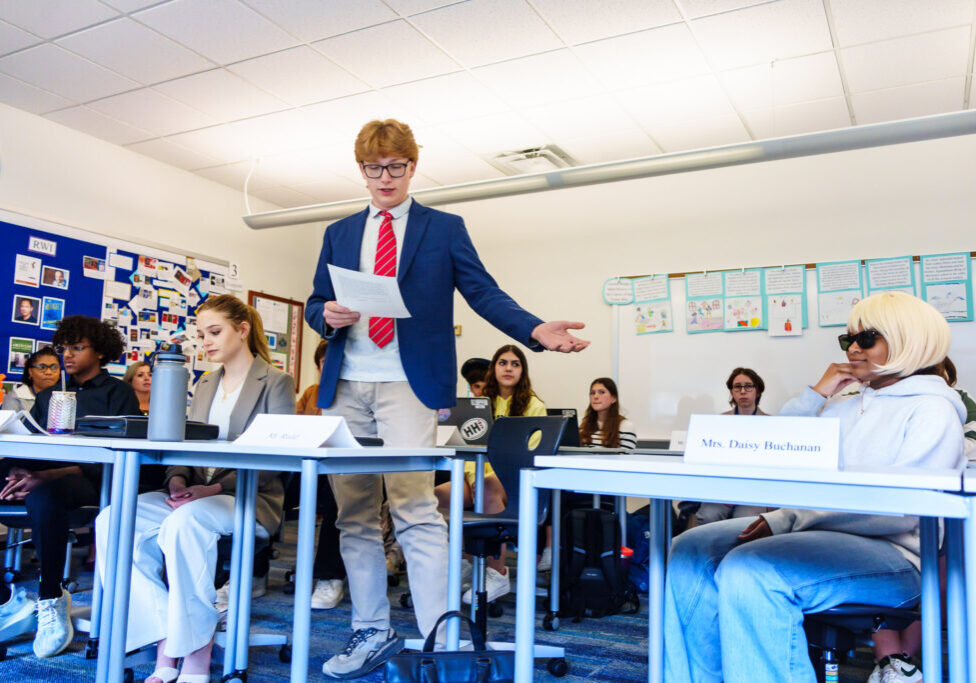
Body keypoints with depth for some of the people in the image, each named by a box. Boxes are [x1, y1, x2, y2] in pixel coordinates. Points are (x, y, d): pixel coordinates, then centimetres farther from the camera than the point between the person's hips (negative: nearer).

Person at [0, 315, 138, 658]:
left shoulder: (118, 393, 5)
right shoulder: (48, 395, 24)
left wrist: (49, 475, -21)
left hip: (88, 481, -5)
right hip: (39, 472, 6)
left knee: (43, 494, -38)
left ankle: (51, 600, -21)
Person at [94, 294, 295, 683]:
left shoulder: (276, 384, -1)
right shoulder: (205, 384, 21)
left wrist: (216, 488, -20)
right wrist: (177, 479, -7)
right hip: (195, 495, 7)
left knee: (185, 520, -37)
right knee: (113, 520, -19)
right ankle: (166, 642, -18)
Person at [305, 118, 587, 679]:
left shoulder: (444, 228, 9)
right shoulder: (339, 234, 19)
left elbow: (485, 293, 1)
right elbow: (316, 304, 19)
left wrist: (537, 330, -16)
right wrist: (328, 314, -7)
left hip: (407, 384, -4)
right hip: (346, 386, 5)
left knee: (415, 510, -14)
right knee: (355, 517, 8)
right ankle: (372, 633, 20)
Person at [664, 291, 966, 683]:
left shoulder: (933, 410, -3)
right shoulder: (847, 408, 19)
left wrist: (787, 520, -20)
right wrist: (816, 394, 8)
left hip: (886, 551, -7)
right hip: (814, 530, 8)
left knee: (748, 571, -32)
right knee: (690, 552, -10)